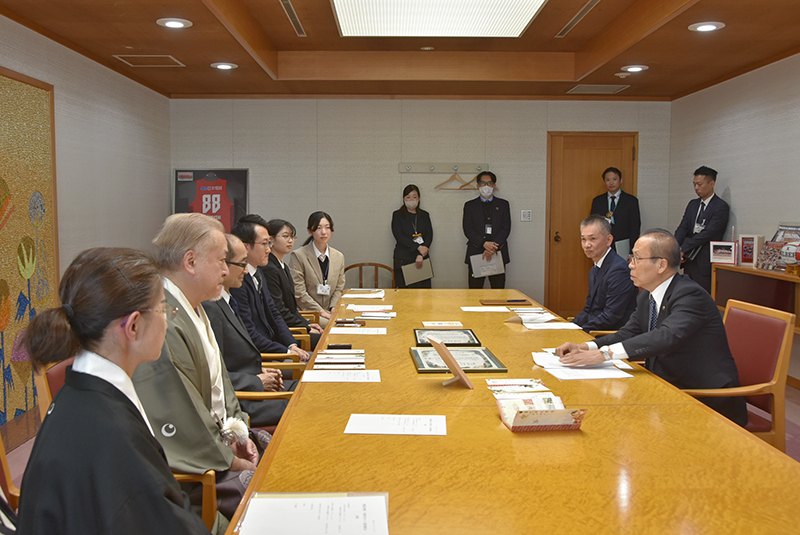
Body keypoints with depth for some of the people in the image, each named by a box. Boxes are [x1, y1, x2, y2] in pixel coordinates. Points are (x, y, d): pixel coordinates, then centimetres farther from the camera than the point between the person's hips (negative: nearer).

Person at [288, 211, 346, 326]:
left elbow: (339, 288, 14)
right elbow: (298, 292, -9)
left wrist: (333, 309, -4)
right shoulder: (298, 256, -5)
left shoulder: (339, 257, 12)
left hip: (330, 312, 5)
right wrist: (320, 311, -12)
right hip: (307, 312, -5)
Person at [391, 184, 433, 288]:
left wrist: (421, 255, -12)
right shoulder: (397, 215, 6)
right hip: (403, 260, -2)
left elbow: (429, 236, 3)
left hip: (422, 260, 3)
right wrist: (418, 247, -16)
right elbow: (399, 236, -6)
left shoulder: (425, 215, 14)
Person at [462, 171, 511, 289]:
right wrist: (484, 243, -14)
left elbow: (506, 228, 3)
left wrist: (493, 247, -11)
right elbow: (467, 229, 1)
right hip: (475, 253, 0)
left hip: (498, 253, 1)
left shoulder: (503, 204, 14)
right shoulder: (470, 205, 12)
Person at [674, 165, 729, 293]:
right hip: (689, 259, 6)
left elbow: (707, 233, -15)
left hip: (705, 263, -6)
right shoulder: (692, 204, 16)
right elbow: (682, 228, 7)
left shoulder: (721, 207, -6)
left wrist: (683, 250, -16)